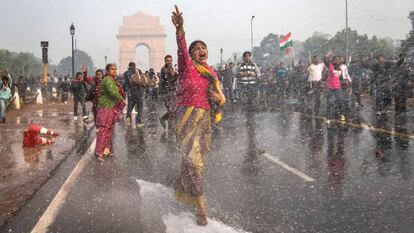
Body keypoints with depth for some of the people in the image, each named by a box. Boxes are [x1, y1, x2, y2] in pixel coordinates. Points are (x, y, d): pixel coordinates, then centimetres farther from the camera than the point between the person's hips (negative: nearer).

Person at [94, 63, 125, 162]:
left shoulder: (112, 80, 16)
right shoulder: (108, 80, -15)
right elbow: (113, 92, -27)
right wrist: (122, 100, -15)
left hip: (111, 108, 10)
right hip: (105, 108, -10)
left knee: (110, 129, 15)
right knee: (103, 129, -9)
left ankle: (106, 150, 23)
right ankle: (98, 151, -6)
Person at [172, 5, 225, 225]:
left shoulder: (212, 73, 11)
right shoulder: (187, 67, -5)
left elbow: (220, 98, 16)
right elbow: (181, 49, -26)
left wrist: (218, 98, -9)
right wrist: (180, 29, -44)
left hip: (205, 119, 6)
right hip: (188, 117, -6)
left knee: (193, 159, 16)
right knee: (193, 160, -10)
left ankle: (181, 191, 40)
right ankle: (201, 208, -6)